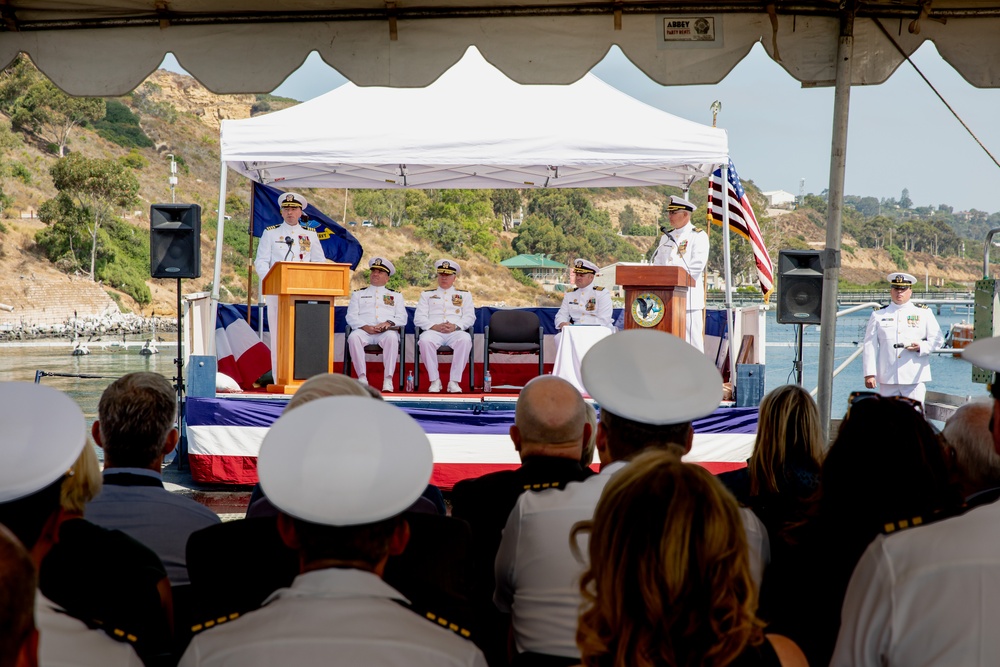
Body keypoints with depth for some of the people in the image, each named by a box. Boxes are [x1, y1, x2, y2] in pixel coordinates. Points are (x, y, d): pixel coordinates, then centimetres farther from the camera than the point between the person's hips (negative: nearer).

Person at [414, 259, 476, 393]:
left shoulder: (465, 295, 21)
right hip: (433, 331, 0)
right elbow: (419, 318, 9)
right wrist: (435, 326, -10)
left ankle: (454, 381, -31)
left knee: (465, 340, -37)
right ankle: (434, 380, -25)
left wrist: (455, 326, -12)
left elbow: (470, 317, 9)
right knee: (425, 341, -37)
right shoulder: (427, 294, 21)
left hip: (455, 331, 0)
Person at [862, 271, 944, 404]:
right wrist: (869, 374, -3)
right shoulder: (878, 315, 10)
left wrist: (921, 347, -11)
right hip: (887, 379, 1)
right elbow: (870, 346, 6)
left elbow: (937, 339, 10)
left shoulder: (924, 313, 11)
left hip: (915, 378, 0)